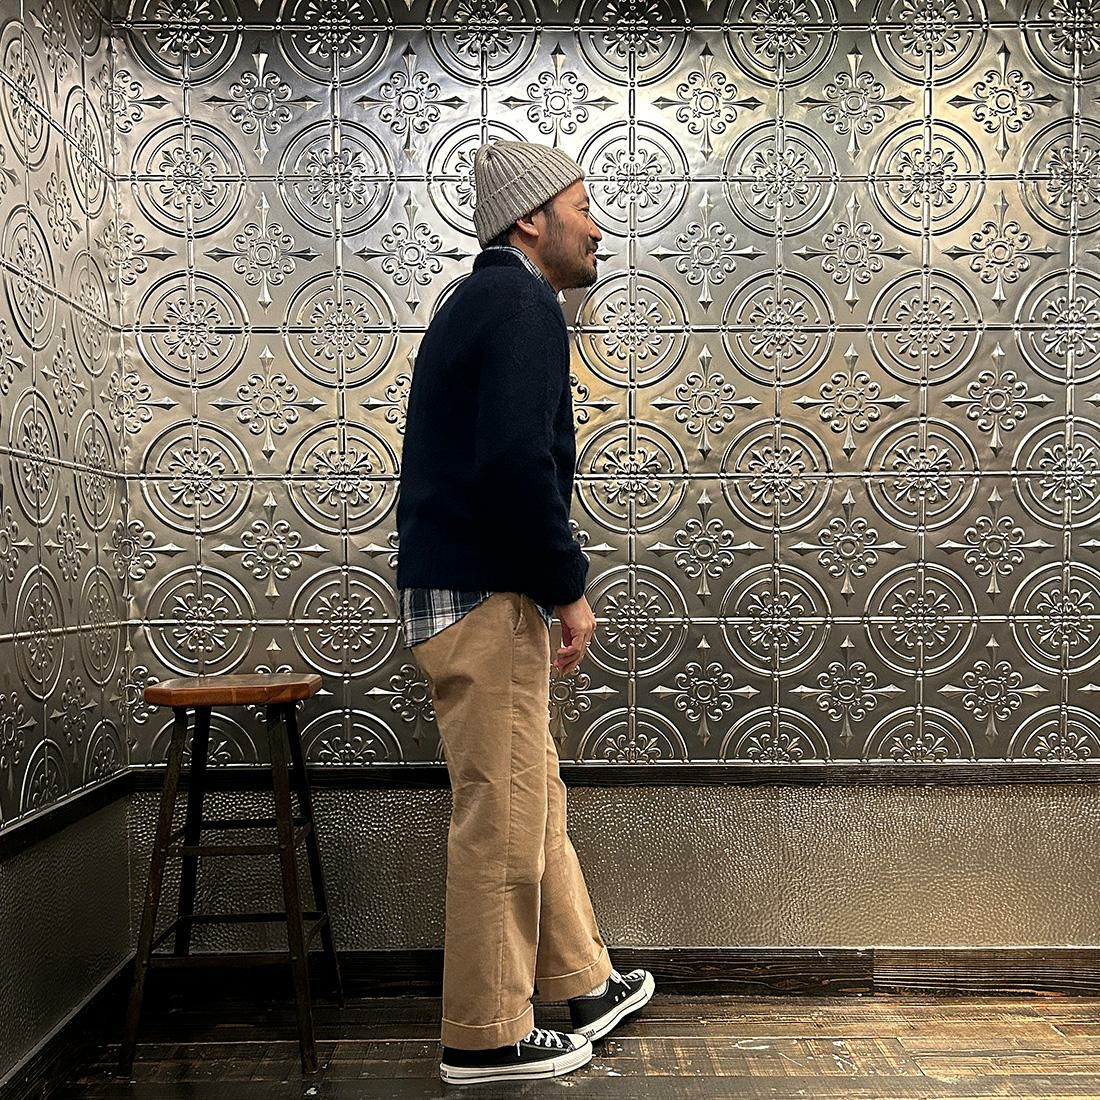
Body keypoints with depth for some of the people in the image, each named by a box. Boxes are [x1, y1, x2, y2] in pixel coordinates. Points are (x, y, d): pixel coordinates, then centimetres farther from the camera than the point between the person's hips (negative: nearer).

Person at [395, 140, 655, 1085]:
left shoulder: (482, 301, 20)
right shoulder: (525, 307, -11)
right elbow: (517, 463, -26)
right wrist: (569, 586, -15)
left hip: (453, 589, 10)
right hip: (485, 597, -10)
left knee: (536, 801, 18)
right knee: (502, 821, 1)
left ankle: (582, 984, 33)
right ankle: (487, 1039, 16)